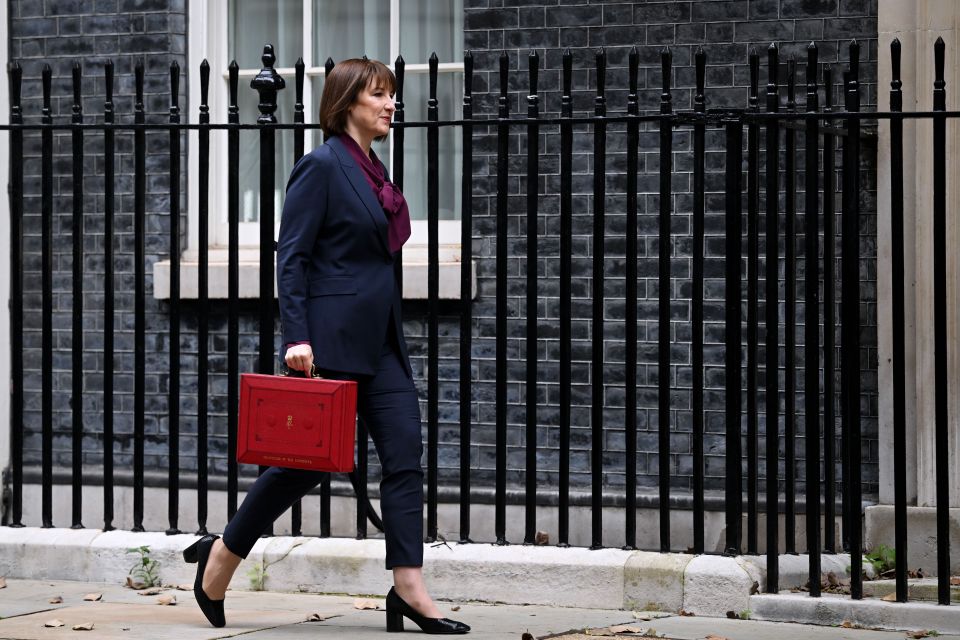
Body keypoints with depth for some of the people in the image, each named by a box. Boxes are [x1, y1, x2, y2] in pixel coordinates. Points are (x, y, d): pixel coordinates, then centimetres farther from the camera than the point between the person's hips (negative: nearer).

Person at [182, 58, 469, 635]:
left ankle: (409, 590, -2)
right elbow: (292, 257, -14)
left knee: (406, 457, -2)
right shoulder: (322, 166, -10)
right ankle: (220, 556, 18)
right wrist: (297, 337, -21)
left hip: (380, 339, 8)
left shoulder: (372, 171, 15)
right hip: (332, 338, -8)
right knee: (312, 458, 0)